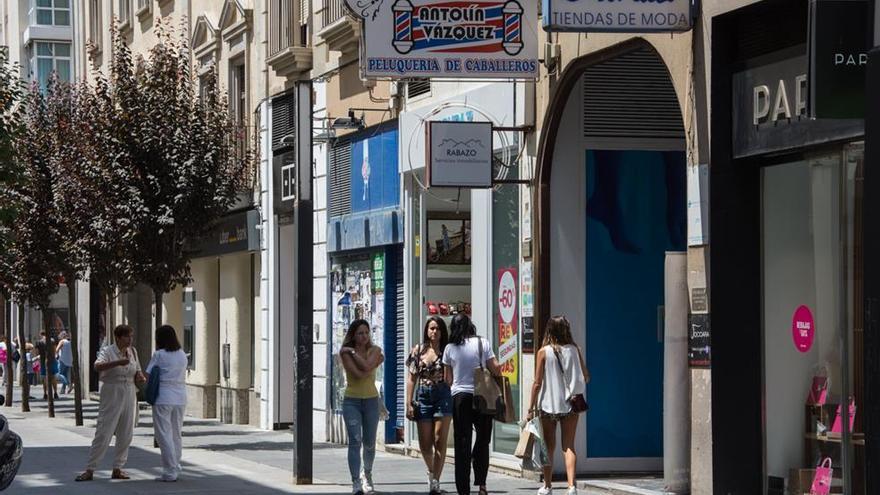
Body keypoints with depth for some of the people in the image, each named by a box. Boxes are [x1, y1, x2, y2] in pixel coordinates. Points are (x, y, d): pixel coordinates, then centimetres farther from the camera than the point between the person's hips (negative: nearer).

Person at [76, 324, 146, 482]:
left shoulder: (132, 352, 9)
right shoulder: (107, 351, -9)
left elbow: (137, 373, 18)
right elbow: (97, 366, -29)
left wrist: (140, 377, -7)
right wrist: (118, 362, -42)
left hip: (129, 396, 6)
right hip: (111, 396, -6)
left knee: (126, 435, 5)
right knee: (103, 433, -8)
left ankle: (117, 469, 15)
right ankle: (89, 470, -4)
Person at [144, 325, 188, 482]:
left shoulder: (159, 355, -8)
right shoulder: (182, 355, 7)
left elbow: (147, 375, -6)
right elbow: (183, 375, 9)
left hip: (163, 398, -6)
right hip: (180, 398, 6)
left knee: (164, 435, -1)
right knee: (176, 435, 14)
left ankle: (170, 472, -4)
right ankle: (175, 469, 18)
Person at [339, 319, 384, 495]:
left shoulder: (374, 350, 3)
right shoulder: (345, 353, -4)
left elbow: (367, 366, -18)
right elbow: (358, 374, -16)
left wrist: (353, 352, -11)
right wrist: (377, 363, -6)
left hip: (371, 401, 2)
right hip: (351, 401, -2)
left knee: (369, 443, 11)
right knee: (355, 441, -15)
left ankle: (367, 475, 36)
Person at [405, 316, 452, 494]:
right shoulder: (418, 351, 8)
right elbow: (412, 379, 8)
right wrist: (409, 403, 3)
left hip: (443, 396, -3)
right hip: (423, 397, 3)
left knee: (440, 441, -7)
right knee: (424, 443, 6)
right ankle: (432, 471, 34)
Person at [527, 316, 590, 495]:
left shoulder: (544, 352, -7)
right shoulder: (574, 350, -1)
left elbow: (537, 382, -7)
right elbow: (586, 377, 5)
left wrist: (531, 407, -1)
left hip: (548, 405, -1)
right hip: (570, 404, 1)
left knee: (549, 447, 10)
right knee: (569, 446, 2)